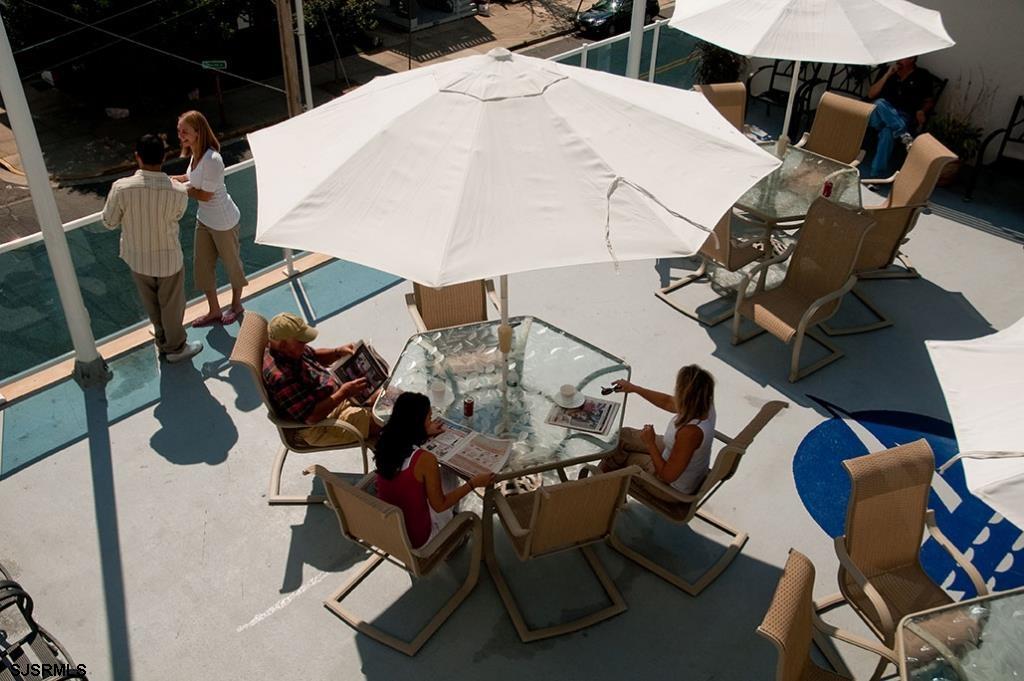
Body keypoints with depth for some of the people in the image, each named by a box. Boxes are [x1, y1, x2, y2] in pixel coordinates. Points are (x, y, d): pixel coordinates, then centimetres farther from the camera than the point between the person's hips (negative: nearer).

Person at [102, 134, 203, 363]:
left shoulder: (121, 188, -24)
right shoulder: (178, 193, -25)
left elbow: (109, 222, -9)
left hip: (137, 258, 3)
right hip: (168, 259, -2)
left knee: (152, 304, 26)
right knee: (172, 305, 20)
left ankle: (163, 341, 47)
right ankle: (176, 348, 39)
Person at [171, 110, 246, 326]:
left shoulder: (212, 159, -30)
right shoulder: (195, 153, -4)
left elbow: (205, 195, -24)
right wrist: (175, 179, -1)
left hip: (224, 221, -9)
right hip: (204, 219, 9)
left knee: (231, 262, 15)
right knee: (201, 266, 14)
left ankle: (236, 305, 37)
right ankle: (214, 311, 31)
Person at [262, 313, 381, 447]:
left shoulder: (292, 350, -7)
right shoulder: (281, 377, -35)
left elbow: (315, 356, 15)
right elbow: (312, 417, -33)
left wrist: (339, 351, -4)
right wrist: (343, 393, -31)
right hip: (320, 427, -10)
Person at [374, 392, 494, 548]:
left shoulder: (385, 444, -11)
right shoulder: (425, 460, -29)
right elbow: (439, 506, -17)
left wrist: (425, 433, 31)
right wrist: (473, 484, -9)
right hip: (414, 538, -5)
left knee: (438, 476, 22)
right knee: (449, 479, 18)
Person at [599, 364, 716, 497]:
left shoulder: (690, 431, -42)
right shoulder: (704, 405, -18)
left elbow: (668, 475, -30)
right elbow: (667, 402, 4)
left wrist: (650, 443, -22)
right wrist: (634, 388, 11)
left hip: (676, 486, -7)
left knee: (623, 457, 12)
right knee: (623, 435, 14)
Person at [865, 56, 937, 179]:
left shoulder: (922, 76, 9)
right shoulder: (888, 71, 13)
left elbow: (930, 101, 16)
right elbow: (871, 95, 5)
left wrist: (922, 111, -7)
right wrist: (888, 75, -3)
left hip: (904, 118, -2)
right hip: (880, 116, 3)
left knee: (888, 131, -37)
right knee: (880, 103, -34)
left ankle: (877, 175, -42)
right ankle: (904, 135, -42)